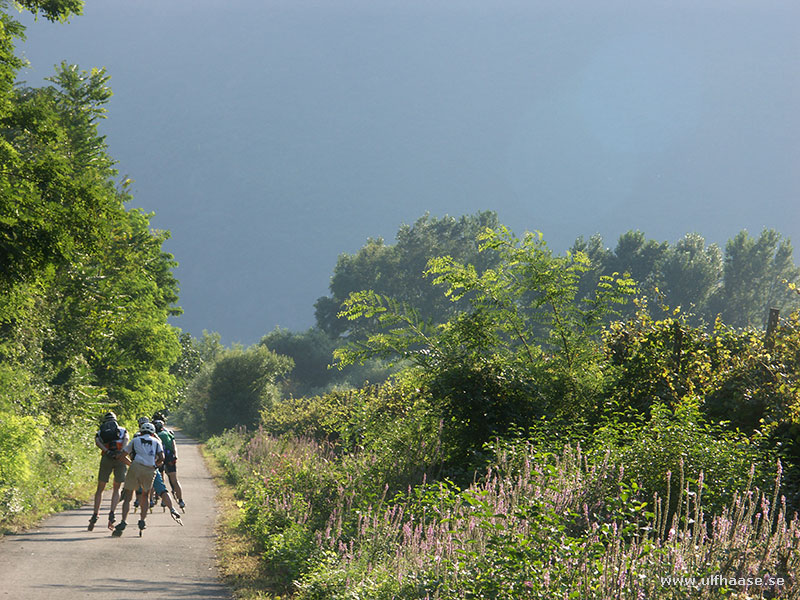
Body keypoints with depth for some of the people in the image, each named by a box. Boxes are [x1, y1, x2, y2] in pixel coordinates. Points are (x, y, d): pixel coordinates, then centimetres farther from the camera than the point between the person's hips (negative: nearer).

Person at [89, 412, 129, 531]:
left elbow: (97, 442, 1)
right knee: (116, 489, 12)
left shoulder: (100, 431, 25)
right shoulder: (122, 429, 24)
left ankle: (95, 515, 1)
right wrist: (121, 452, -13)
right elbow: (126, 438, 1)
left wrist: (107, 452, -10)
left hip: (106, 458, 0)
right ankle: (112, 513, -6)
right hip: (120, 459, 0)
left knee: (100, 489, 11)